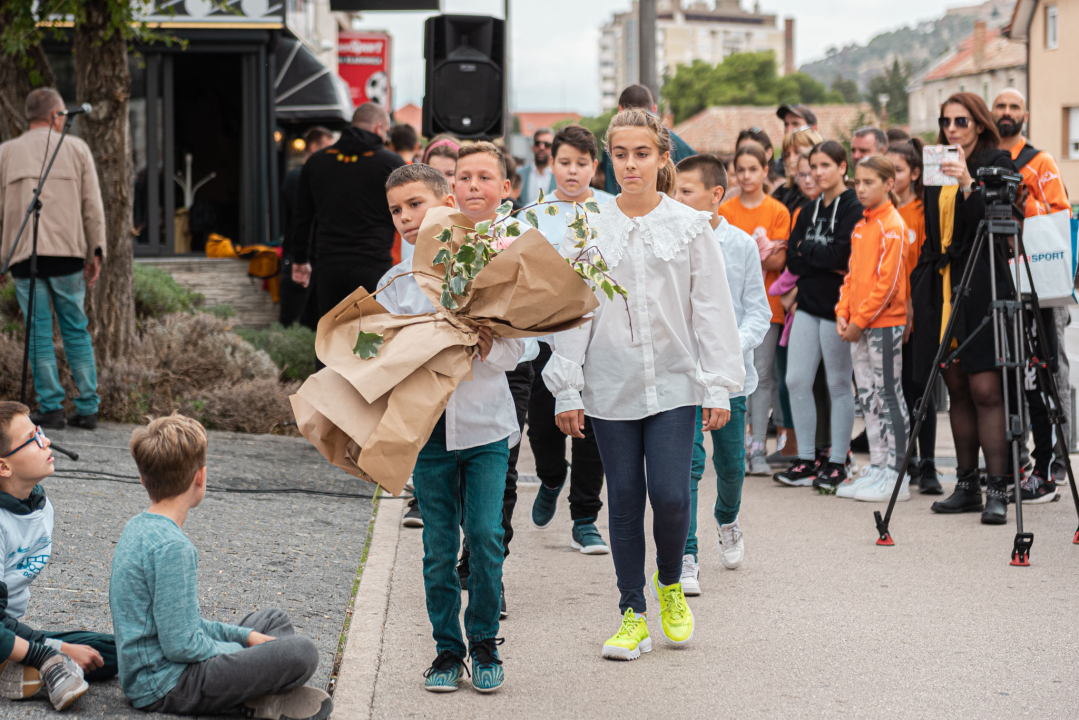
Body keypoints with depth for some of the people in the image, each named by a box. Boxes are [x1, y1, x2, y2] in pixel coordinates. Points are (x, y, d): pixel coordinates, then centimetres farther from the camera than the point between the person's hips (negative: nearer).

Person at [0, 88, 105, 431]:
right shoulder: (76, 148, 8)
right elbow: (92, 206, 4)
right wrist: (96, 252, 9)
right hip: (68, 254, 0)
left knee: (39, 334, 3)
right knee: (76, 331, 6)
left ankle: (51, 407, 0)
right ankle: (87, 407, 3)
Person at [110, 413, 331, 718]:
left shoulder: (137, 527, 9)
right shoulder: (171, 546, -22)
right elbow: (181, 645, -22)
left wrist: (245, 635, 12)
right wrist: (241, 647, -5)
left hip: (145, 674, 10)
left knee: (274, 620, 22)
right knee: (302, 652, -21)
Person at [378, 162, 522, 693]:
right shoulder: (394, 284, 5)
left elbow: (513, 352, -2)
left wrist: (489, 346, -22)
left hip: (486, 426, -2)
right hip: (426, 427, 2)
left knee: (486, 537, -5)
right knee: (439, 546, 4)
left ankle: (484, 642, 11)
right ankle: (447, 648, 17)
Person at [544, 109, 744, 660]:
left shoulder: (690, 227, 0)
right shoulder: (590, 230, 2)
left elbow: (712, 309, 2)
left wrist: (719, 387, -2)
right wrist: (566, 389, 0)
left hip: (674, 382, -1)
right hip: (610, 387, 1)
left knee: (670, 496, -9)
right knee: (625, 501, 4)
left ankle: (670, 585, 20)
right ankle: (633, 614, 15)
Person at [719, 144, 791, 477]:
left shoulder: (778, 212, 4)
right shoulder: (726, 210, 7)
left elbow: (779, 260, -2)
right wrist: (761, 253, -17)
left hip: (766, 303, -1)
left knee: (762, 375, -1)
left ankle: (758, 448, 1)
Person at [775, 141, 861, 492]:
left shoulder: (854, 209, -8)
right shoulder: (809, 211, 14)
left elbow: (841, 254, -19)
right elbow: (793, 260, 6)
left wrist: (807, 250, -5)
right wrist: (825, 261, -10)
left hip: (837, 307, -7)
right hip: (808, 304, 7)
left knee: (838, 384, 1)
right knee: (796, 381, 3)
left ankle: (837, 463, 9)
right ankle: (805, 460, 12)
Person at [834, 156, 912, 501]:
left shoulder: (892, 225, -11)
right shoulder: (861, 226, 14)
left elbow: (888, 281, -16)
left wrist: (861, 320, -16)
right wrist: (843, 312, 4)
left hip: (884, 321, -8)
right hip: (858, 325, 8)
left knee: (889, 395, -4)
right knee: (868, 396, 10)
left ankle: (897, 475, -1)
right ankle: (877, 467, 17)